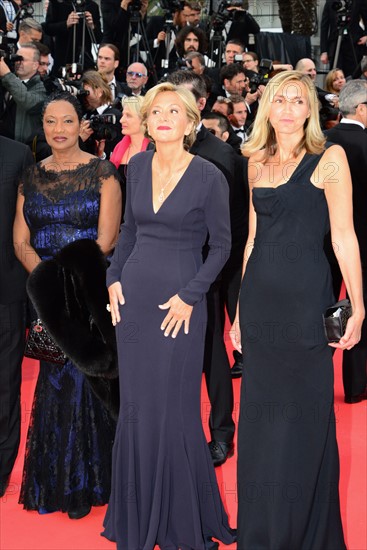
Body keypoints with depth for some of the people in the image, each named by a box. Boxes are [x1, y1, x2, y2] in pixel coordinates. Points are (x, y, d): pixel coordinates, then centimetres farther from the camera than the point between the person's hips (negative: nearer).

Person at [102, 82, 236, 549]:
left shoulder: (208, 176, -9)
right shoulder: (137, 166, 5)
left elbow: (221, 244, -4)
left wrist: (190, 296, -10)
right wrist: (114, 277, 7)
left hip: (178, 302, -5)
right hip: (133, 295, 5)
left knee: (173, 407, 2)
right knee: (134, 405, 10)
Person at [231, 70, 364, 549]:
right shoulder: (257, 164, 12)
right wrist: (241, 308, 14)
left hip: (305, 298, -5)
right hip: (260, 298, 5)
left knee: (303, 415, 4)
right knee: (261, 415, 12)